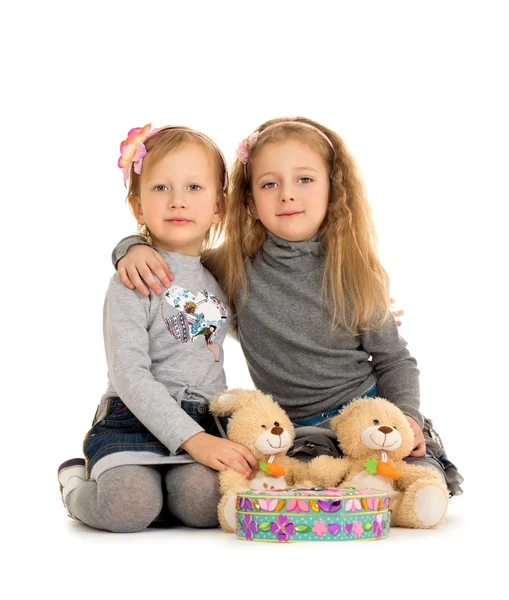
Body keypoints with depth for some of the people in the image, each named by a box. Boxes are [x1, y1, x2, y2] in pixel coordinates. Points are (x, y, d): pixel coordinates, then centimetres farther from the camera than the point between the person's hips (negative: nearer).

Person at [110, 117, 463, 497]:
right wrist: (135, 248, -12)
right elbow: (173, 252, 12)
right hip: (299, 432, 0)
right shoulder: (234, 270, -1)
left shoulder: (354, 274, -1)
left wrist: (407, 417, -11)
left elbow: (395, 361, 6)